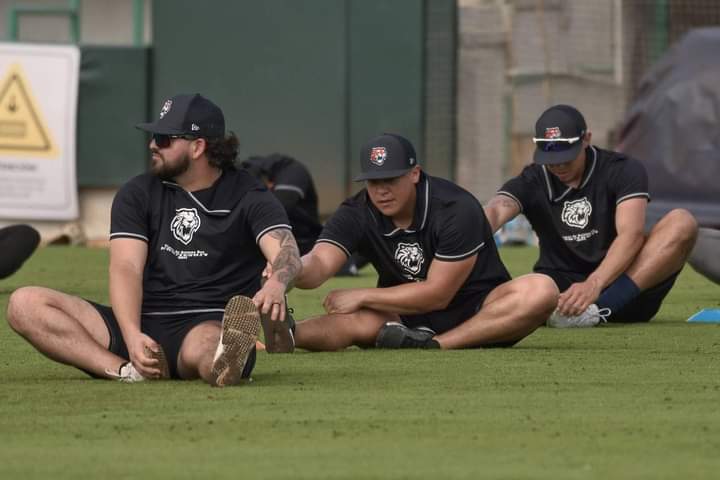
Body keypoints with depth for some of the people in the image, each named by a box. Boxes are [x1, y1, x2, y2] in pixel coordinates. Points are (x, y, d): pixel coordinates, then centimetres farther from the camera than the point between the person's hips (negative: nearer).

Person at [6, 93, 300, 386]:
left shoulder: (250, 197, 4)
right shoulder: (138, 194, 12)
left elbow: (286, 251, -14)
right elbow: (126, 268, -3)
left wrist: (276, 285, -43)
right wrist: (132, 336, -24)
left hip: (209, 326, -4)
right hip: (141, 325, 4)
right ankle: (127, 370, -38)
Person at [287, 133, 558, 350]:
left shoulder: (457, 209, -19)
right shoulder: (356, 215, -8)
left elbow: (437, 294, -19)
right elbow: (320, 264, -25)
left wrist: (361, 296, -19)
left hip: (476, 312, -2)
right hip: (404, 318, 2)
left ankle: (434, 346, -41)